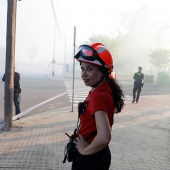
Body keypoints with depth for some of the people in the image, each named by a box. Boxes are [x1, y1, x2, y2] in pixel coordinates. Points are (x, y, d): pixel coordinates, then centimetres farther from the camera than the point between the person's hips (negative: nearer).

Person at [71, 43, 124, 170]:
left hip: (90, 158, -8)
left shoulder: (98, 96, -27)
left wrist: (85, 150, -20)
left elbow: (104, 138, -38)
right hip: (98, 154, 9)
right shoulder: (105, 89, 1)